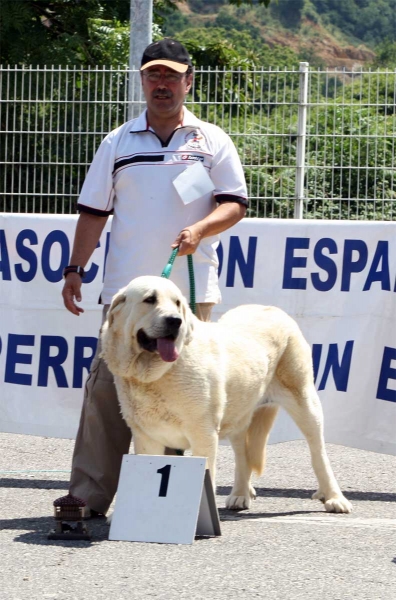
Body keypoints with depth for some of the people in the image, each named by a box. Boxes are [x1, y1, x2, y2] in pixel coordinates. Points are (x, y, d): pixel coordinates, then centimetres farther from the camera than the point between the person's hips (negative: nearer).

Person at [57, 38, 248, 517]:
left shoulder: (212, 142, 9)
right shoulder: (118, 144, 13)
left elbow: (234, 204, 4)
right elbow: (93, 211, 14)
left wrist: (199, 230, -15)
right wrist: (75, 269, 7)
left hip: (190, 290, -1)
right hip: (125, 288, 1)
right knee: (107, 386, -6)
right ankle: (90, 493, -6)